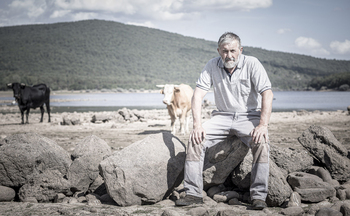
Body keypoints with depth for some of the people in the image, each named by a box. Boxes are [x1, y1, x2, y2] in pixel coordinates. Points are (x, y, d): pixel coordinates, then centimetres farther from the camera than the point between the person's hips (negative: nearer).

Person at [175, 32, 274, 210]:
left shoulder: (252, 64, -9)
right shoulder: (212, 66, -2)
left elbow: (267, 94, -16)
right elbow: (198, 95, -6)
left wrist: (263, 125, -28)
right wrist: (197, 124, -20)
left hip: (249, 116, -2)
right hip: (222, 117, 3)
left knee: (261, 141, -32)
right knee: (196, 138, -20)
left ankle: (259, 196, -26)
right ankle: (193, 194, -18)